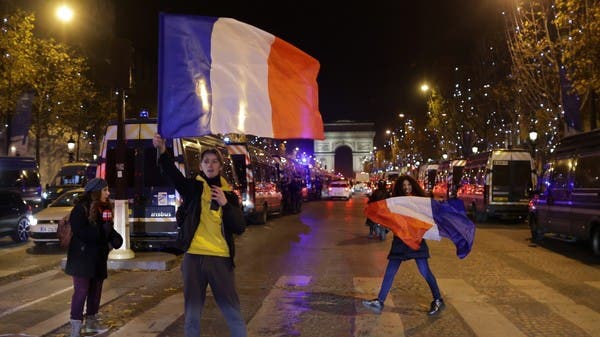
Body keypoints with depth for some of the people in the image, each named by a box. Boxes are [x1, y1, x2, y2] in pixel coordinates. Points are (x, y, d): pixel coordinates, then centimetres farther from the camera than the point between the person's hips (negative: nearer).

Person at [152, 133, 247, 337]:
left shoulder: (228, 194, 9)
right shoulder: (193, 187, 4)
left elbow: (240, 227, 1)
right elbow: (172, 174, -15)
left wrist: (225, 204, -12)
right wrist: (162, 152, -33)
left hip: (220, 258, 1)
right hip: (194, 257, 0)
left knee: (232, 311, 7)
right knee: (192, 311, 10)